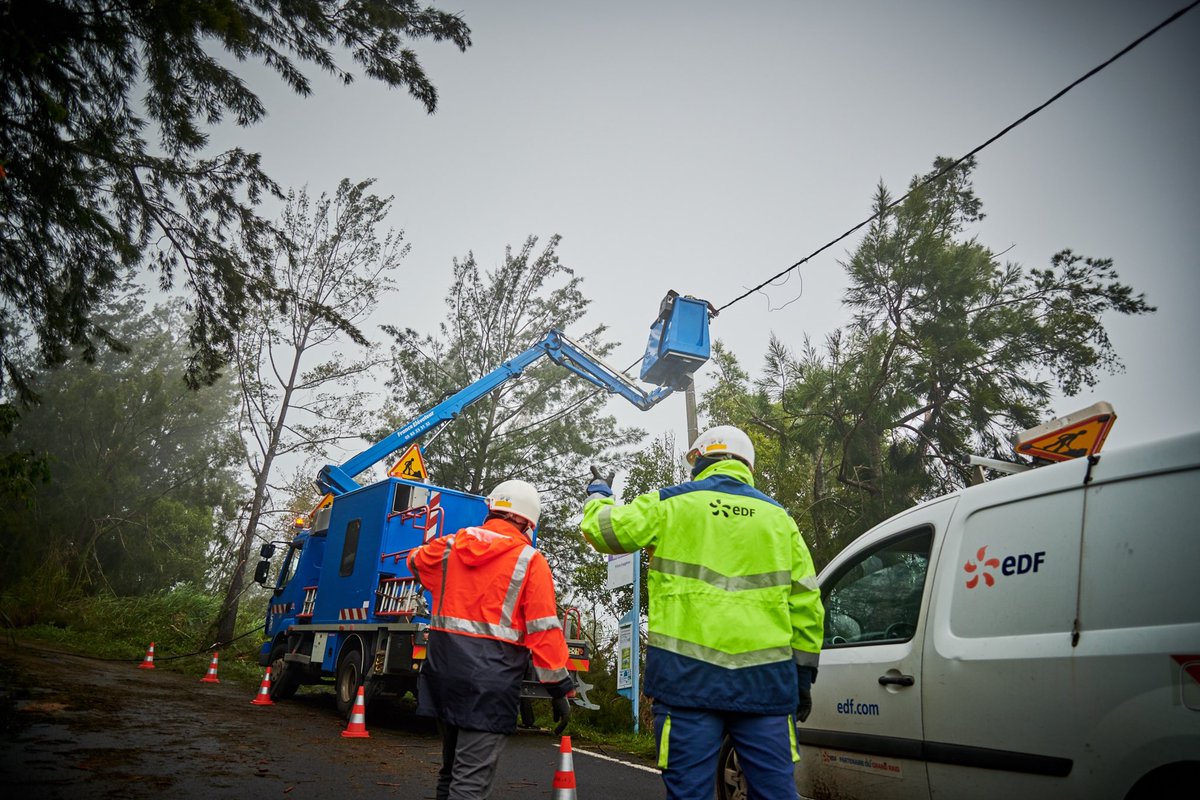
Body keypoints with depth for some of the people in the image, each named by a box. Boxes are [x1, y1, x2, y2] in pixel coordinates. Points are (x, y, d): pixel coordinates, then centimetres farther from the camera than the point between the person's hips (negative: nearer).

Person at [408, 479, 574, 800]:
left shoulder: (450, 546, 7)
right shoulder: (530, 560, -7)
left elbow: (416, 561, 30)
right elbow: (544, 630, -11)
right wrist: (560, 689, -5)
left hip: (443, 665, 6)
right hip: (490, 677, -6)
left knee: (452, 767, 24)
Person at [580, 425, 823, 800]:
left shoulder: (671, 504, 4)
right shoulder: (778, 517, 13)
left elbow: (601, 528, 11)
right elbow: (805, 604, 12)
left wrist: (598, 492, 32)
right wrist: (803, 677, 19)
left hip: (689, 674, -2)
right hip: (766, 677, 3)